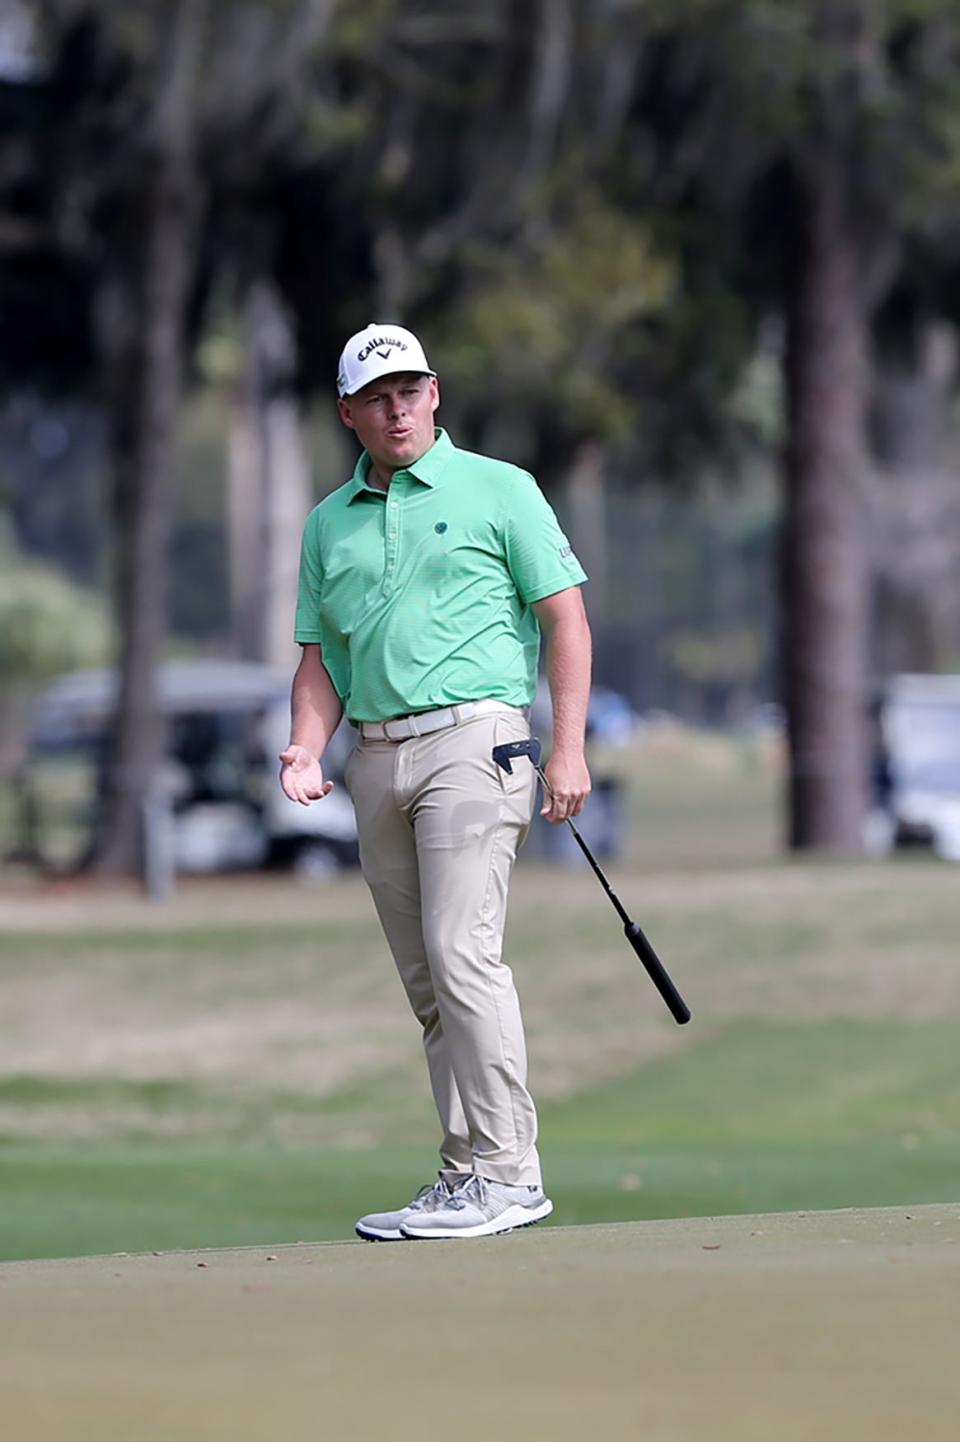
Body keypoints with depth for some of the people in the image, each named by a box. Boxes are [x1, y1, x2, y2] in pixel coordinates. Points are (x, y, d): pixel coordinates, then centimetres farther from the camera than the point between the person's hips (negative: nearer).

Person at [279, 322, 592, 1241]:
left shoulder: (498, 491, 3)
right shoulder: (329, 523, 16)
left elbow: (566, 618, 1)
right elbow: (320, 659, 19)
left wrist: (569, 749, -8)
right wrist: (307, 750, 0)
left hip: (471, 740, -6)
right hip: (376, 757, 6)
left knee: (461, 950, -17)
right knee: (425, 981, 6)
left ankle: (506, 1172, -16)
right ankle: (466, 1179, 9)